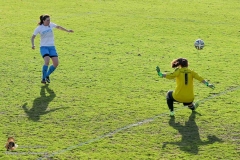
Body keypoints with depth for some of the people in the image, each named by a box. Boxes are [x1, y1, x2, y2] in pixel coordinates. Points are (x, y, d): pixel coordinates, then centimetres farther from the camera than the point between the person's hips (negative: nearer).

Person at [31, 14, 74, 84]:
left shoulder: (51, 25, 1)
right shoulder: (39, 28, -7)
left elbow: (58, 27, 21)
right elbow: (33, 37, 2)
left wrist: (67, 30, 25)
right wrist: (33, 45, -14)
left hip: (52, 47, 4)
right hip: (44, 47, -4)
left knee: (56, 63, -7)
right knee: (47, 62, -28)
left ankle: (47, 75, 17)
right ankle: (43, 78, -13)